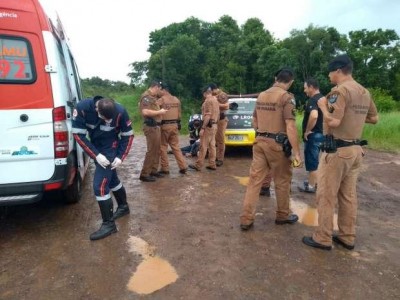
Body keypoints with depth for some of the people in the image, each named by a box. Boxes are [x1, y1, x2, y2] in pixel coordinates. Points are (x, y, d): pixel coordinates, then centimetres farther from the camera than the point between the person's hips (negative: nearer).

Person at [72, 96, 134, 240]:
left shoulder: (120, 111, -26)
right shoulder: (82, 108, -23)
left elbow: (128, 135, -12)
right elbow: (78, 134, -16)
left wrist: (120, 157, -18)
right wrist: (96, 155, -21)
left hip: (110, 150, -4)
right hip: (96, 149, 4)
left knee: (99, 185, -10)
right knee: (111, 179, 20)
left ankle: (108, 224, 3)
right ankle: (123, 207, 43)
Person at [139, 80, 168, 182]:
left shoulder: (153, 96, 15)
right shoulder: (146, 96, -14)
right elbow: (145, 112, -26)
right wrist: (159, 112, -17)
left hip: (156, 126, 10)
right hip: (151, 127, -10)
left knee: (157, 150, 14)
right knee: (151, 150, -7)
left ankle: (153, 170, 25)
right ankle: (144, 174, 0)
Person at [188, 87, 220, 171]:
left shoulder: (208, 100, -13)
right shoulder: (215, 100, 15)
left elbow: (207, 116, -21)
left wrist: (202, 128, -21)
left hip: (208, 125, -9)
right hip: (214, 125, 9)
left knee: (203, 146, -6)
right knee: (212, 145, 10)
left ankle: (198, 165, -1)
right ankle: (212, 164, 13)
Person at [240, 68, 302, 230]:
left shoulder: (261, 95, 11)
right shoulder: (287, 97, -10)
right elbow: (290, 127, -18)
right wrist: (296, 152, -16)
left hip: (260, 142, 6)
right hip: (277, 144, -6)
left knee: (255, 179, 6)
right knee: (282, 181, 12)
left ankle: (246, 219, 8)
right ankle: (282, 216, 28)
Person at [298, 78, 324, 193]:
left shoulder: (312, 100, -19)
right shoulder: (322, 99, 12)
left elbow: (314, 116, -37)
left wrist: (307, 130, -24)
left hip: (313, 135, -10)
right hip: (320, 134, 10)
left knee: (311, 161, 0)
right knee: (314, 160, 20)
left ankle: (311, 186, 9)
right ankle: (314, 181, 32)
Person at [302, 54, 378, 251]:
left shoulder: (340, 90, -14)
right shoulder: (364, 92, 12)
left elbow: (333, 122, -23)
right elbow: (374, 118, 20)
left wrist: (323, 105, -8)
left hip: (337, 150, -8)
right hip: (356, 149, 9)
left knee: (326, 196, 1)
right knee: (349, 195, 14)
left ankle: (323, 239, 10)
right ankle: (347, 237, 24)